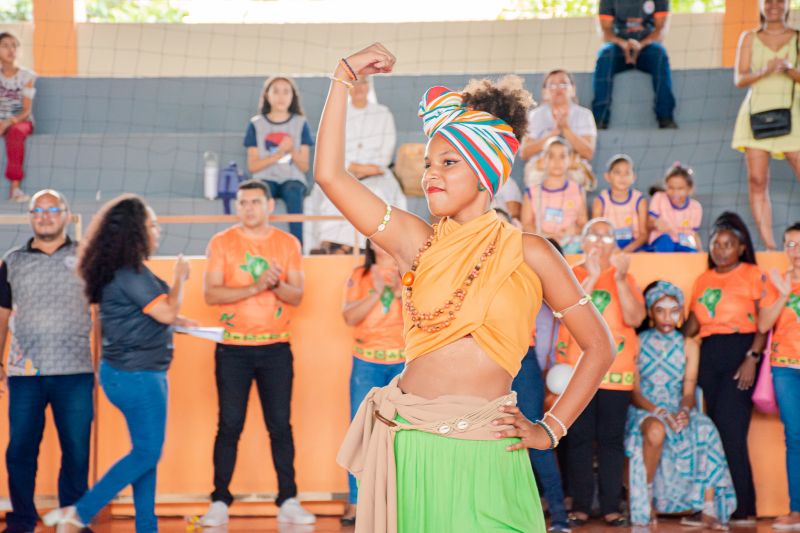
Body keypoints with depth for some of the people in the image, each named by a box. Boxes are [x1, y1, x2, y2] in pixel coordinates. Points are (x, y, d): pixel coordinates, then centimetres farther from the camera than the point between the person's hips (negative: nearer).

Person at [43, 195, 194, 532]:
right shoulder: (130, 274, -20)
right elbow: (166, 312, -19)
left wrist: (177, 321, 15)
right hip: (136, 376, -10)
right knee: (147, 454, -4)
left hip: (136, 373, 10)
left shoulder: (123, 271, 11)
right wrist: (180, 278, -5)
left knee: (146, 452, 13)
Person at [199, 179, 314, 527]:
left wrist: (276, 284, -18)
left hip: (276, 347, 1)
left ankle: (288, 501, 4)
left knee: (280, 425, 0)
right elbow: (210, 293, -9)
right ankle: (220, 502, 3)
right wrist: (255, 287, -19)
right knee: (229, 425, -2)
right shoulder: (221, 243, 1)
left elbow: (296, 295, 3)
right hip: (233, 348, -1)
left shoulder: (288, 244, 6)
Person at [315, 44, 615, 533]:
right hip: (410, 448, 2)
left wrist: (550, 429, 3)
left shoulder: (528, 253, 1)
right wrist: (346, 75, 2)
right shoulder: (418, 243, 7)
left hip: (484, 453, -2)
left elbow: (599, 347, 6)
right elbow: (330, 175, 1)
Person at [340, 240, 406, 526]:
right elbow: (350, 317, -2)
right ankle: (355, 502, 4)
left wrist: (401, 292, -17)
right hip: (367, 362, 1)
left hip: (404, 362, -1)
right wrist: (377, 292, -12)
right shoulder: (359, 276, 9)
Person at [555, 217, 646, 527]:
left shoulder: (626, 278, 8)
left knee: (611, 439, 0)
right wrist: (591, 276, -19)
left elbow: (634, 318, -7)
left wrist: (619, 279, -17)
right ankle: (580, 507, 1)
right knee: (580, 438, -2)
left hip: (616, 371, 1)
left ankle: (611, 507, 2)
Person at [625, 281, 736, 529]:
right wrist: (659, 411, -22)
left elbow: (689, 390, 2)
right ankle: (646, 502, -22)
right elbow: (634, 391, -4)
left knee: (705, 431, -31)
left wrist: (684, 410, -22)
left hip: (678, 412, 2)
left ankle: (707, 510, -34)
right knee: (656, 429, -39)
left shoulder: (689, 346, 10)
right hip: (644, 411, -2)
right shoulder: (637, 343, 2)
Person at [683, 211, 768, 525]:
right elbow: (692, 325, 16)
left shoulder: (752, 275, 1)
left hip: (740, 351, -5)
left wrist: (752, 358, -16)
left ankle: (743, 508, -5)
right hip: (709, 355, 5)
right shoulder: (703, 280, 17)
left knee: (731, 429, -11)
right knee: (716, 430, 4)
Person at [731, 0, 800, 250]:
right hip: (756, 113, 0)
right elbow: (739, 79, 3)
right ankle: (769, 246, -3)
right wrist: (764, 72, -15)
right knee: (757, 181, -5)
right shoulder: (749, 38, 10)